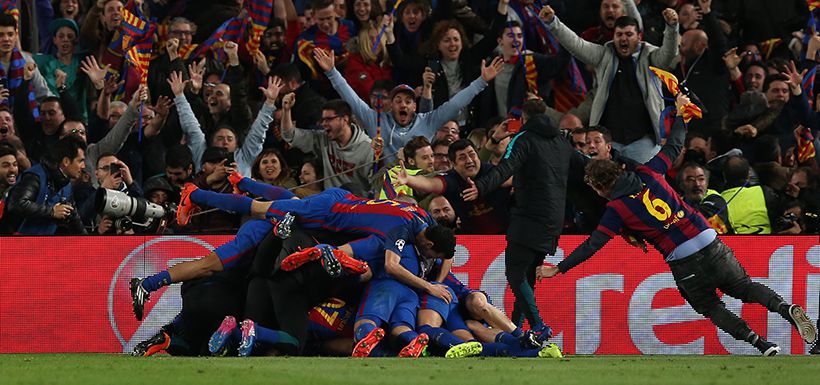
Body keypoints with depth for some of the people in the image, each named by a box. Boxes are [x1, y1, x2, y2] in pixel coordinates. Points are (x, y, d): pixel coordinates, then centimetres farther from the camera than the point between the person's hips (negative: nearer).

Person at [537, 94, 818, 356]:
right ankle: (786, 308, -10)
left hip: (684, 263, -4)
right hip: (710, 244, 4)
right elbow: (673, 147, 19)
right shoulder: (648, 174, 7)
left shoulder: (617, 209, -5)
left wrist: (558, 269, -2)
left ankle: (762, 344, -3)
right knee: (744, 287, 19)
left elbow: (593, 245, -7)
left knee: (711, 308, 15)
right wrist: (680, 114, 35)